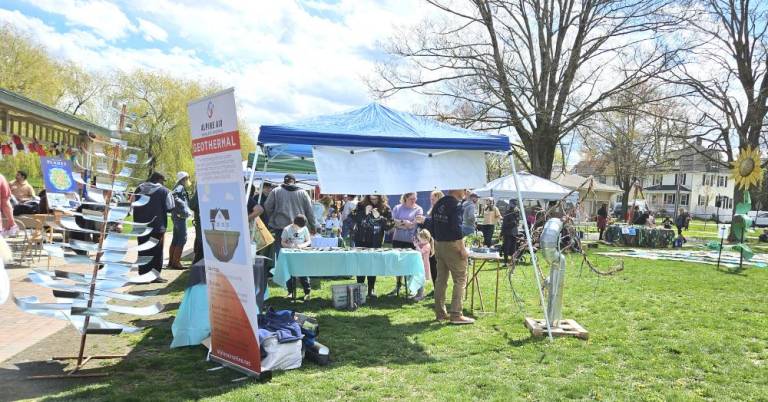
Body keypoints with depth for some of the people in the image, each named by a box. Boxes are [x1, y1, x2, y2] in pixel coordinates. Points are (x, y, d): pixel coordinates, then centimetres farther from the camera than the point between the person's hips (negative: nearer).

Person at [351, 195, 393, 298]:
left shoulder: (385, 209, -4)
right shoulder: (361, 205, -1)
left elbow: (389, 225, -10)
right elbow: (353, 218, -6)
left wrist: (379, 217, -23)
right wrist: (364, 213, -19)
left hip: (376, 242, -1)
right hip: (360, 240, 1)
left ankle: (371, 289, 14)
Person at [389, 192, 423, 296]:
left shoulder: (418, 209, 3)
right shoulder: (397, 208, 9)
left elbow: (414, 224, -9)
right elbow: (393, 222, -1)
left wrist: (400, 223, -9)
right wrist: (406, 223, -11)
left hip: (411, 241, -3)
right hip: (398, 239, 3)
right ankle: (398, 285, 21)